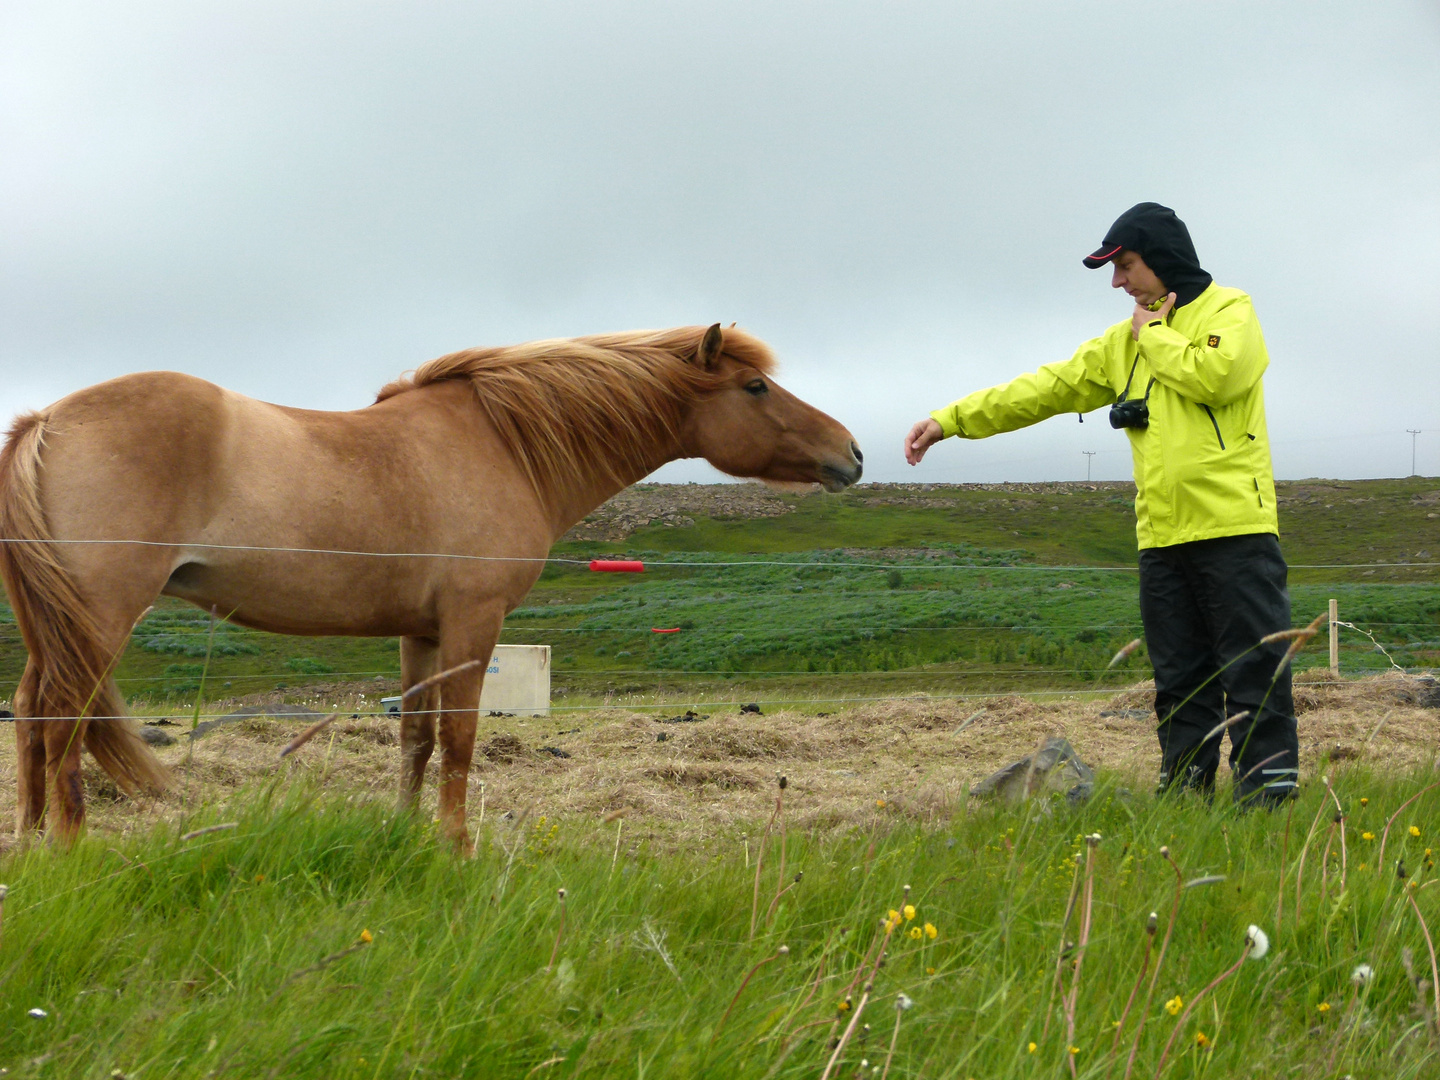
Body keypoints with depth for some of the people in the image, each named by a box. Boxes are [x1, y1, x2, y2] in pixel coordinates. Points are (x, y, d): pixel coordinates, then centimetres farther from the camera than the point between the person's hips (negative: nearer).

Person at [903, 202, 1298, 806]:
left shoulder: (1228, 311, 1)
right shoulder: (1124, 342, 19)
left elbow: (1217, 376, -19)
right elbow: (1045, 389, 18)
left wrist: (1155, 336, -3)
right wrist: (952, 420, 14)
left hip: (1234, 528, -7)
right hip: (1163, 538, 7)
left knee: (1253, 672, -7)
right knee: (1180, 681, 7)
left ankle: (1269, 798, -6)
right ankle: (1183, 797, 10)